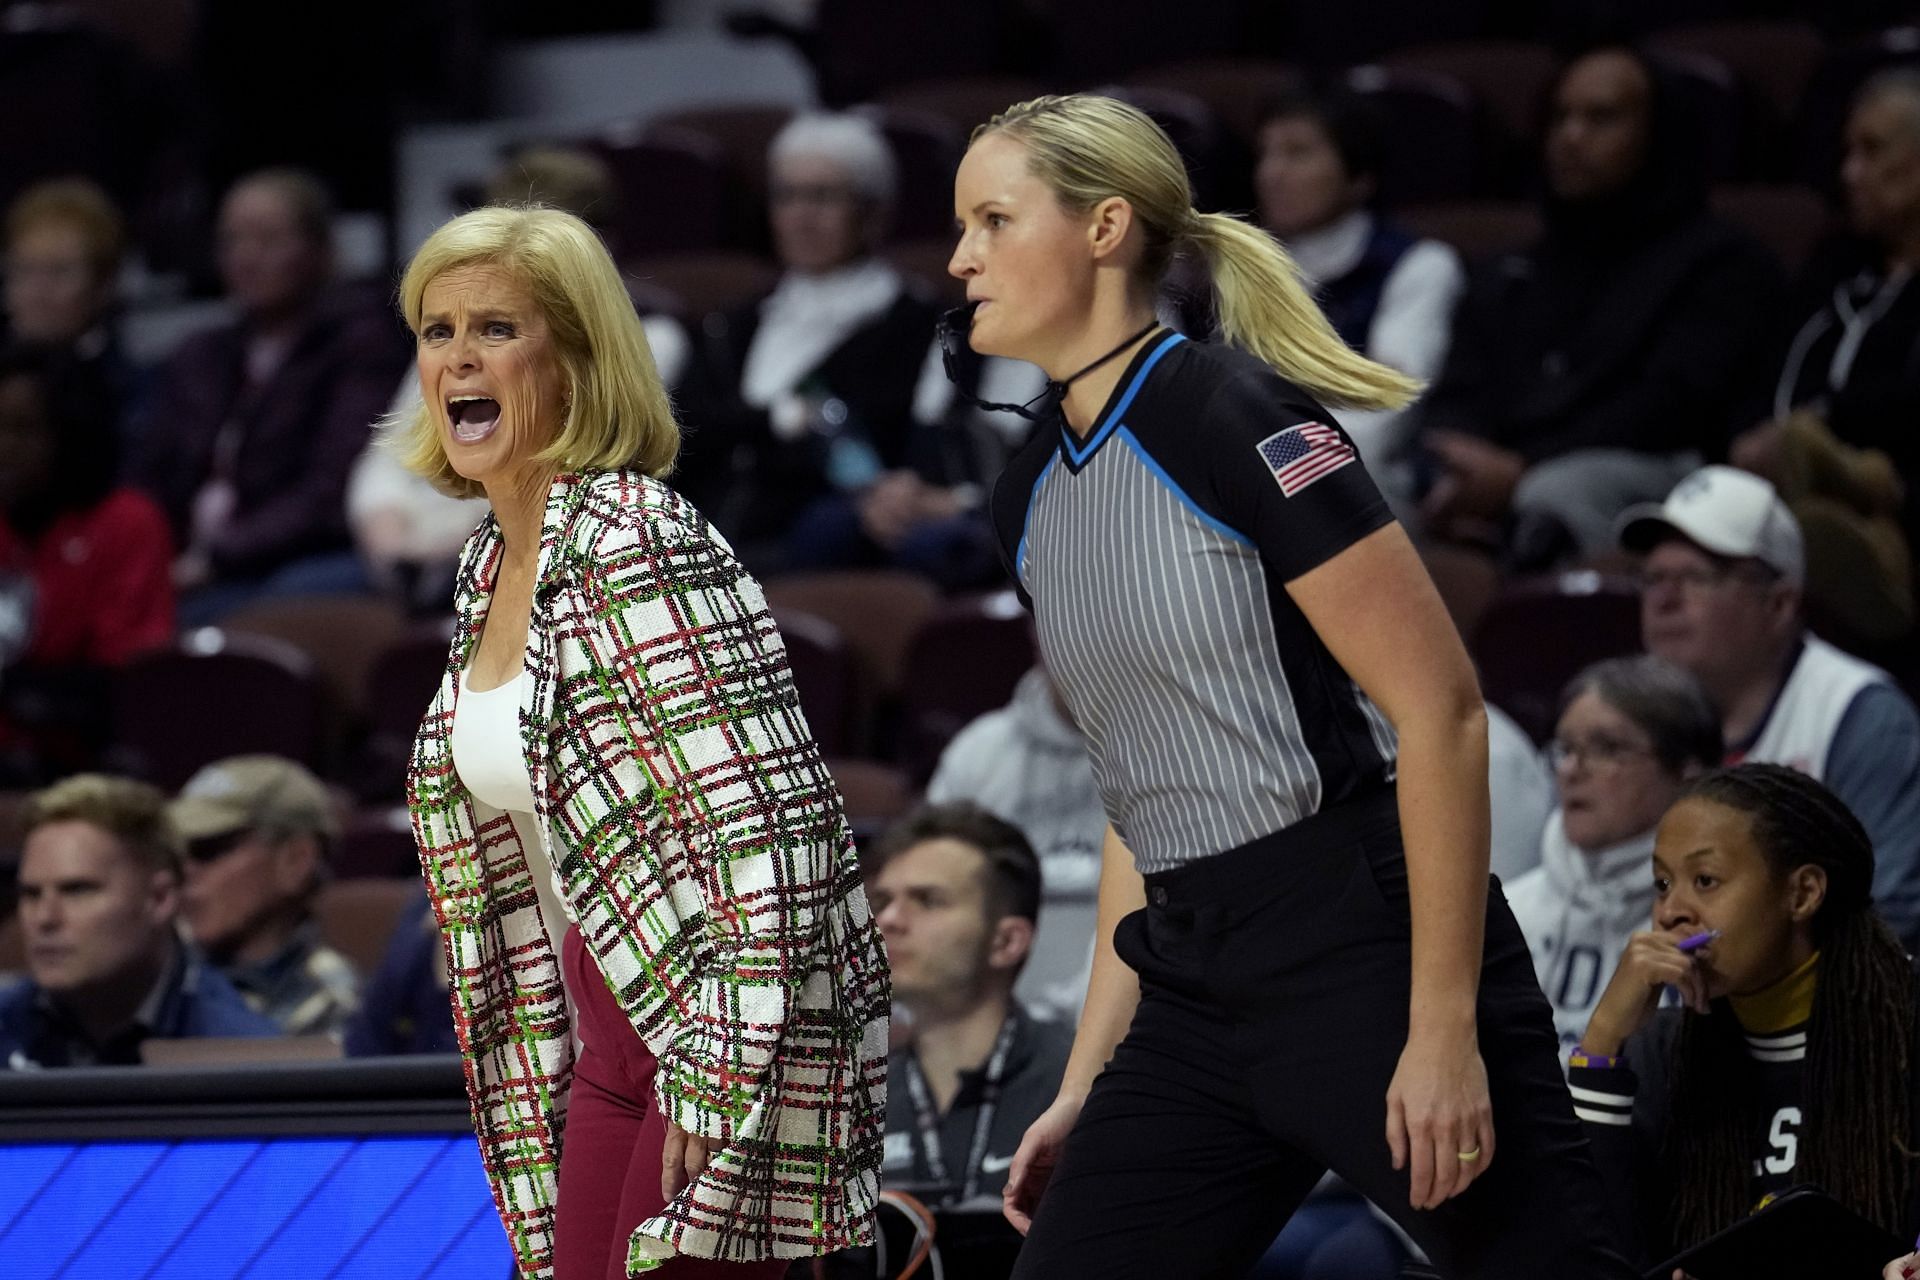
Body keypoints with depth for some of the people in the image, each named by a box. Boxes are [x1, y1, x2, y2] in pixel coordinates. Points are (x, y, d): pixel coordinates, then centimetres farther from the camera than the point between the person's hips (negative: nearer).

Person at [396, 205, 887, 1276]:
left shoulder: (635, 545, -17)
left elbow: (767, 826, -23)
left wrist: (714, 1083, -25)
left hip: (717, 1029, -9)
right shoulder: (492, 564, 11)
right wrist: (547, 1068, 20)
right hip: (608, 1024, 9)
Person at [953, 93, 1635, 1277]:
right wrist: (1088, 1081, 16)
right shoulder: (1033, 495, 12)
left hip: (1368, 950, -8)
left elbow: (1440, 710, -15)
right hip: (1198, 990, 8)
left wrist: (1446, 1029, -19)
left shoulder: (1234, 418, -12)